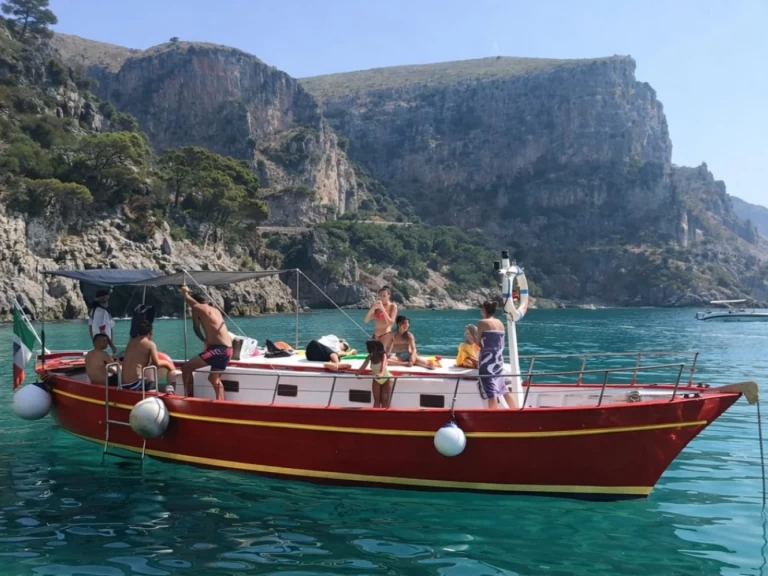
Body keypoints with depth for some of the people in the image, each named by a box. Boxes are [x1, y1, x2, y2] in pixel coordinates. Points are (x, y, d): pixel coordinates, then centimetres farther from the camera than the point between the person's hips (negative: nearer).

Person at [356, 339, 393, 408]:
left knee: (385, 400, -4)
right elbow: (364, 365, -20)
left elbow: (383, 365, -38)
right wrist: (358, 373, -39)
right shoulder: (370, 356, -7)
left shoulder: (383, 355, -20)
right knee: (376, 400, -1)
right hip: (376, 380, 4)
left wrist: (381, 374, -58)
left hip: (386, 379, -4)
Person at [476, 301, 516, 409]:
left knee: (491, 392, -7)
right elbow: (500, 343, 15)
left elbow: (478, 342, -2)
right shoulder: (500, 323, 13)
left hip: (488, 360, -7)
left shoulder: (482, 323, -6)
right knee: (503, 389, 19)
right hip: (498, 360, 7)